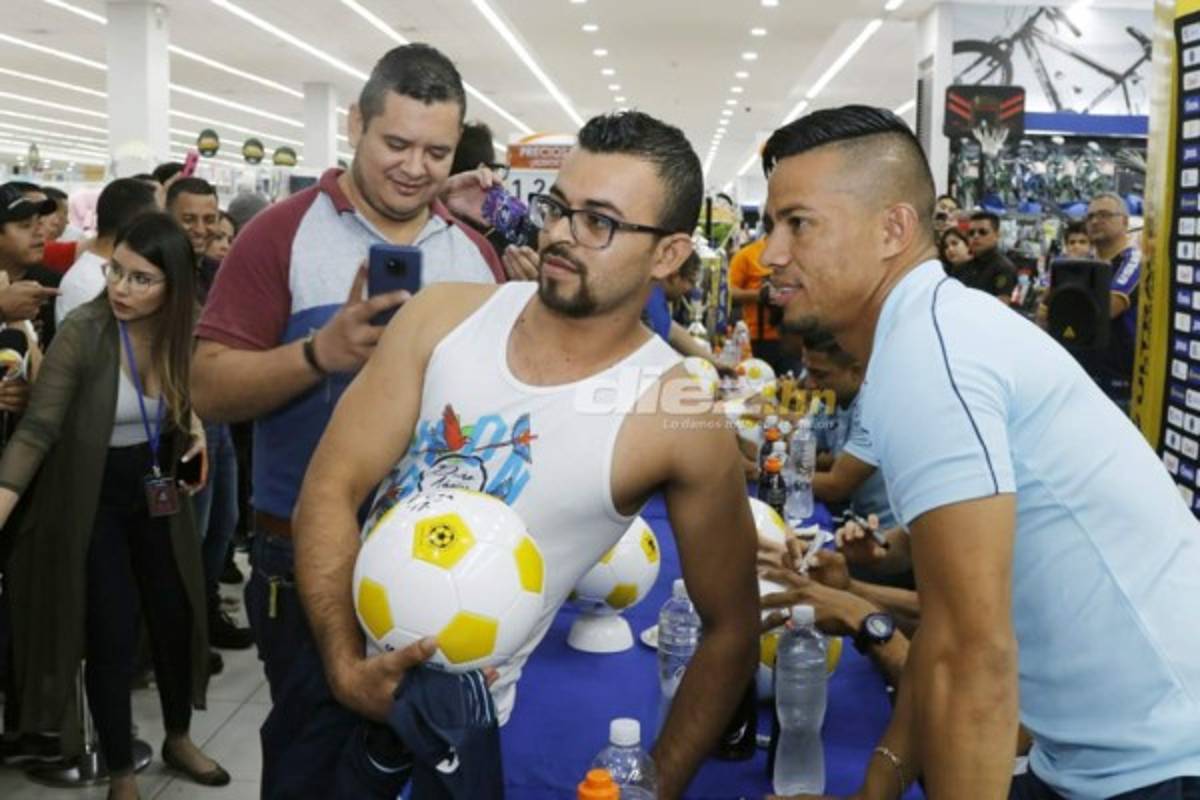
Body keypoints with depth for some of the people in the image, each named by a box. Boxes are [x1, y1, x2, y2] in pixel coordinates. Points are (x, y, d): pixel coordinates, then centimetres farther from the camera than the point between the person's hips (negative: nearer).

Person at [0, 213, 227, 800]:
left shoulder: (176, 330, -7)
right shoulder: (83, 333, -23)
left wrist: (195, 430, -3)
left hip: (156, 495, 5)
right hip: (93, 501, -5)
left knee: (177, 617, 14)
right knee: (111, 638, 0)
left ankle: (178, 740, 37)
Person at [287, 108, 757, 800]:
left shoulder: (678, 417, -16)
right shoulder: (443, 317, -7)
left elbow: (731, 630, -7)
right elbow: (333, 488, -8)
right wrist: (344, 660, -20)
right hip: (331, 669, 4)